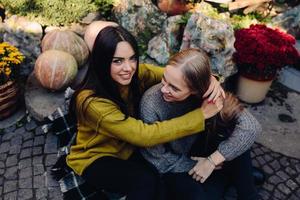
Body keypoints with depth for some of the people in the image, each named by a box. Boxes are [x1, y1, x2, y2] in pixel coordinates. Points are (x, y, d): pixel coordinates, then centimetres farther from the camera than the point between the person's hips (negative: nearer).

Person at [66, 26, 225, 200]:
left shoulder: (135, 73, -15)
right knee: (145, 180, -30)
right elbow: (145, 136, -35)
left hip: (128, 148, 6)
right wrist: (202, 113, -34)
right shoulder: (92, 101, -32)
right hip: (96, 159, -5)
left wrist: (208, 77, -32)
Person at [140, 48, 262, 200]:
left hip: (199, 146, 3)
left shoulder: (206, 93, -24)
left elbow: (250, 126, -27)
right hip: (173, 166, -3)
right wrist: (195, 165, -17)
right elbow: (157, 159, -20)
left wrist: (212, 161, -29)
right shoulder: (151, 103, -30)